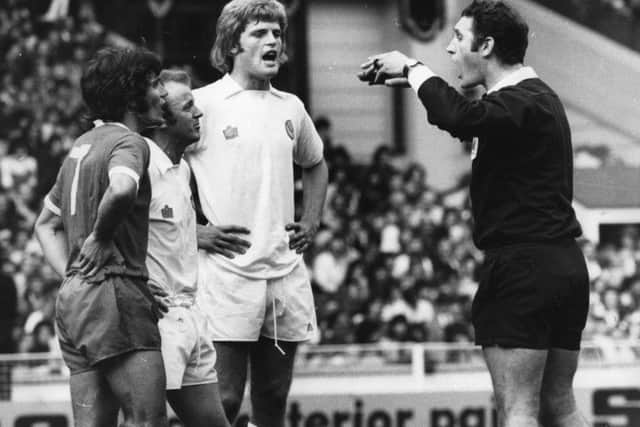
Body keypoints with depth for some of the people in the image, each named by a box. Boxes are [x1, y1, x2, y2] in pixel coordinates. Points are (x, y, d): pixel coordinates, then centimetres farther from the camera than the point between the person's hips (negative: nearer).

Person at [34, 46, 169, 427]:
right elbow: (121, 189, -33)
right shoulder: (128, 142, -9)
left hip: (74, 298, 9)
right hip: (115, 296, -9)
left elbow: (46, 224, 27)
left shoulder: (82, 145, 20)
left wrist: (71, 276, 15)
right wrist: (101, 236, -16)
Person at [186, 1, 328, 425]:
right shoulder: (202, 104, -4)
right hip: (225, 274, -6)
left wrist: (311, 223, 17)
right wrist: (195, 231, -10)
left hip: (286, 274, 6)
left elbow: (315, 165, 32)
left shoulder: (291, 108, 14)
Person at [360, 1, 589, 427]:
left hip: (522, 267, -10)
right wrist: (414, 79, 28)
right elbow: (472, 121, 36)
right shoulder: (536, 96, 18)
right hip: (565, 264, 10)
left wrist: (414, 69, -20)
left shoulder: (522, 103, -15)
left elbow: (461, 118, -35)